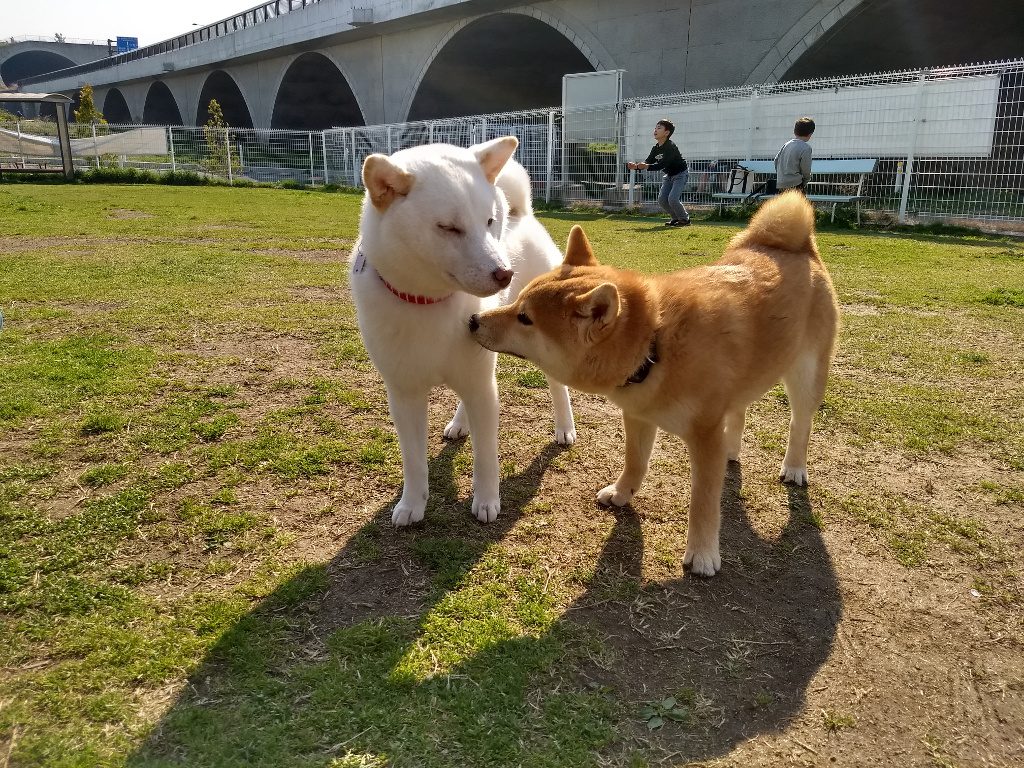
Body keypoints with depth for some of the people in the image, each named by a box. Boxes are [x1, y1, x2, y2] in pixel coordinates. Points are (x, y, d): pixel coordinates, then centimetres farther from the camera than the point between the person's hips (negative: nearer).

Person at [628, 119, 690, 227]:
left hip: (680, 174, -8)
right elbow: (647, 163, -3)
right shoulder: (655, 149, 1)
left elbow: (662, 164, -35)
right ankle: (676, 218, 18)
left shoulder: (670, 147, -25)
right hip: (669, 176, 8)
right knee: (662, 200, -2)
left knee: (672, 198, -22)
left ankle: (685, 219, -1)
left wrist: (647, 167, -47)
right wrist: (636, 166, -22)